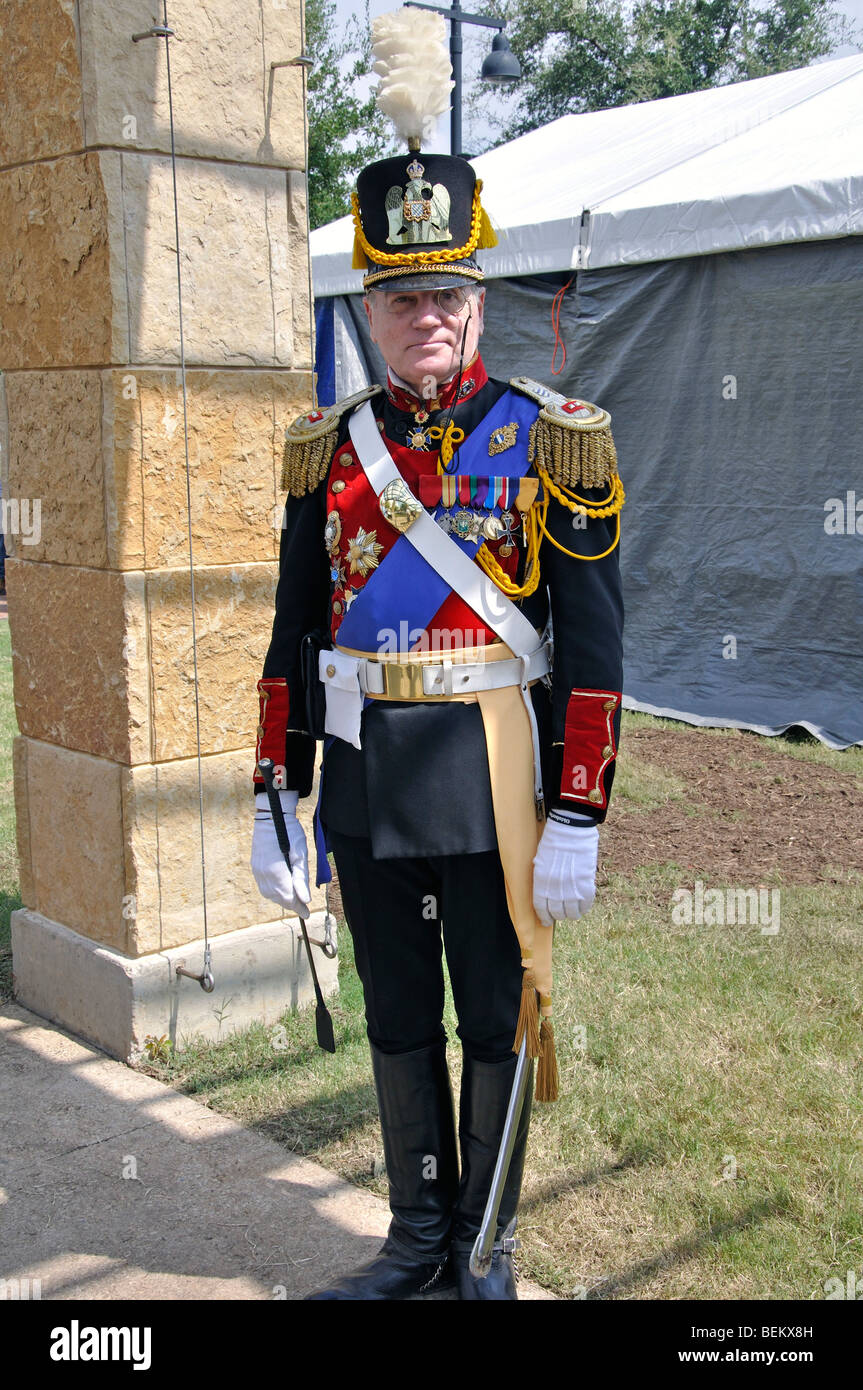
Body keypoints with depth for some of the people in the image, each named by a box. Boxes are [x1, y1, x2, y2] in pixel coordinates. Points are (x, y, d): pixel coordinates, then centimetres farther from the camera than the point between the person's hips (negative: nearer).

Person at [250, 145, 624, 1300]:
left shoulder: (548, 441, -5)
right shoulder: (330, 449, 5)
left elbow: (593, 644, -7)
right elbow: (296, 637, 8)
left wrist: (578, 820, -11)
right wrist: (278, 797, 4)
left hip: (491, 772, -3)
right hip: (364, 776, 4)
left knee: (495, 1017, 10)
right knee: (396, 1016, 15)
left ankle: (485, 1248, 30)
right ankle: (418, 1239, 34)